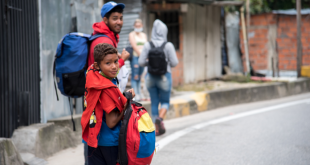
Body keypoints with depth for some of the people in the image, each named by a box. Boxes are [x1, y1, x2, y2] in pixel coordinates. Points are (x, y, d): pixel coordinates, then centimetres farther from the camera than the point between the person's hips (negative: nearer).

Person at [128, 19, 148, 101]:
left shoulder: (144, 35, 21)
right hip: (135, 57, -5)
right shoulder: (132, 34, 3)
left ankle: (139, 94, 10)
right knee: (135, 77, -9)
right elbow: (134, 46, -8)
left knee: (139, 77, 7)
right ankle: (136, 95, -10)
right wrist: (140, 55, -15)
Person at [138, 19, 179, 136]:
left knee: (154, 103, 12)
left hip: (151, 77, 2)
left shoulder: (147, 45, -6)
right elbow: (174, 63, -9)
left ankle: (157, 129, 13)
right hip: (164, 77, -2)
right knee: (165, 102, 12)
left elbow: (141, 62, -6)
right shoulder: (168, 46, -11)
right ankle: (160, 118, -17)